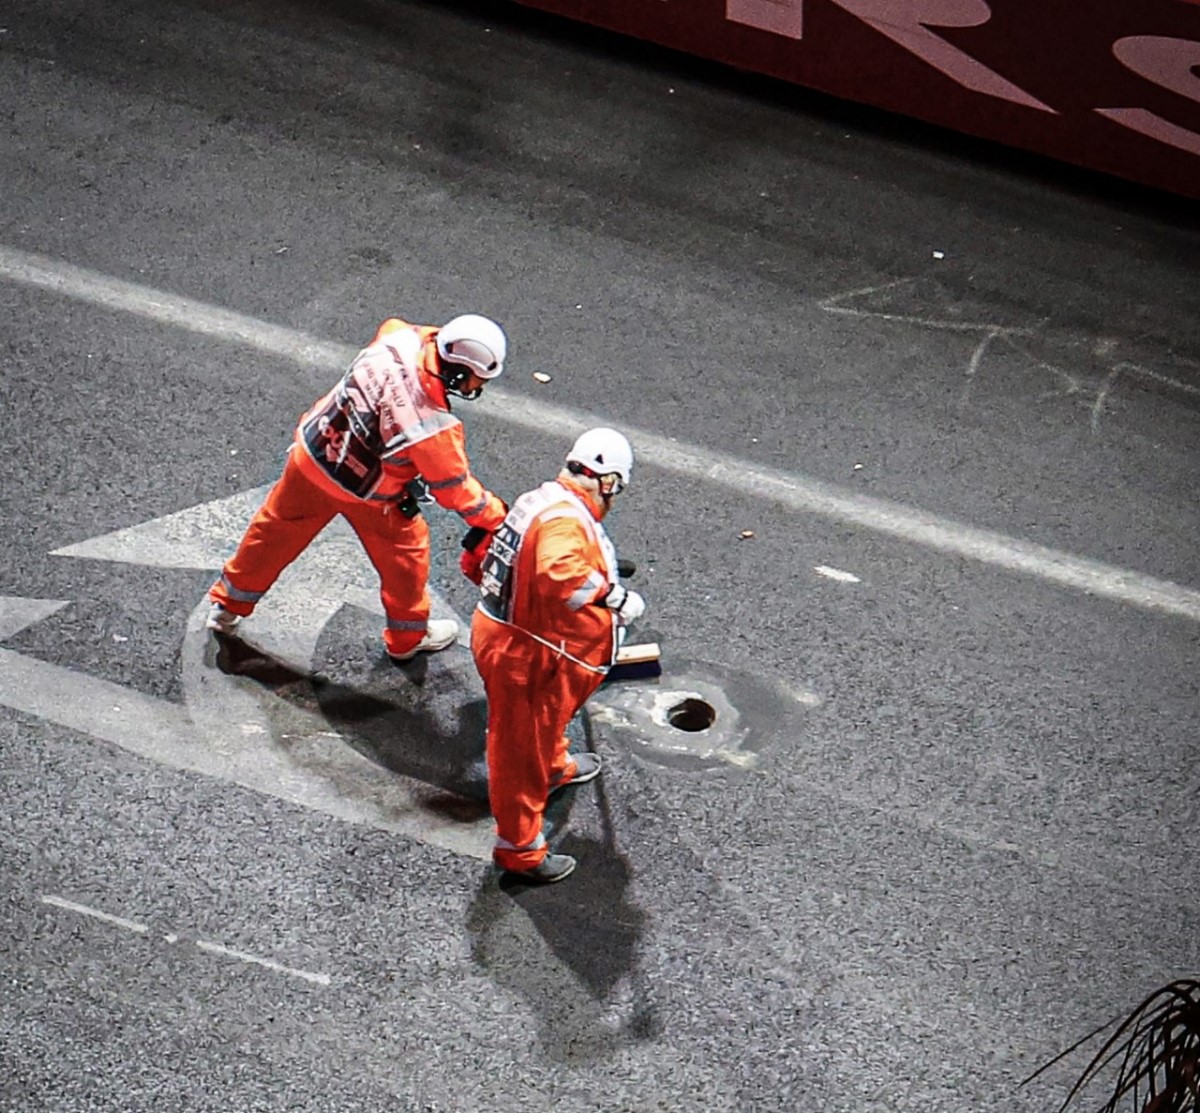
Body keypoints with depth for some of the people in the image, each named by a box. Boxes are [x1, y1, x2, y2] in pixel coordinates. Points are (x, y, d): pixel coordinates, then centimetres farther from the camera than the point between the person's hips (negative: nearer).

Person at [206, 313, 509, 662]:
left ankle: (227, 606, 46)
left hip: (311, 454, 5)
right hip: (367, 495, -5)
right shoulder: (434, 428, -36)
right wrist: (498, 517, -8)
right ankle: (408, 638, 44)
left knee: (275, 533, 25)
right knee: (405, 555, 22)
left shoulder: (399, 337, -24)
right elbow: (455, 489, -20)